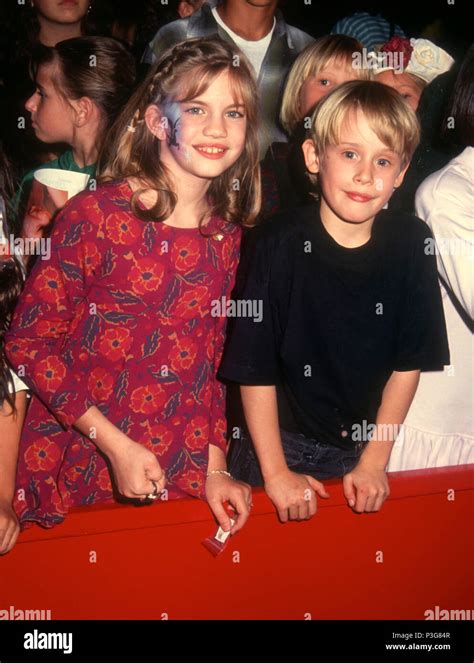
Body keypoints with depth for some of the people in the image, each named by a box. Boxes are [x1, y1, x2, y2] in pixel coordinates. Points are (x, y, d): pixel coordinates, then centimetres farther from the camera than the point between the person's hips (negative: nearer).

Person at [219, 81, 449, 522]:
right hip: (279, 442, -2)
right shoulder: (278, 245, -18)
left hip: (362, 446, 3)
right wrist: (276, 472, -12)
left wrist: (374, 461, -3)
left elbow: (409, 363, -3)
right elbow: (255, 370, -14)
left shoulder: (411, 243, -10)